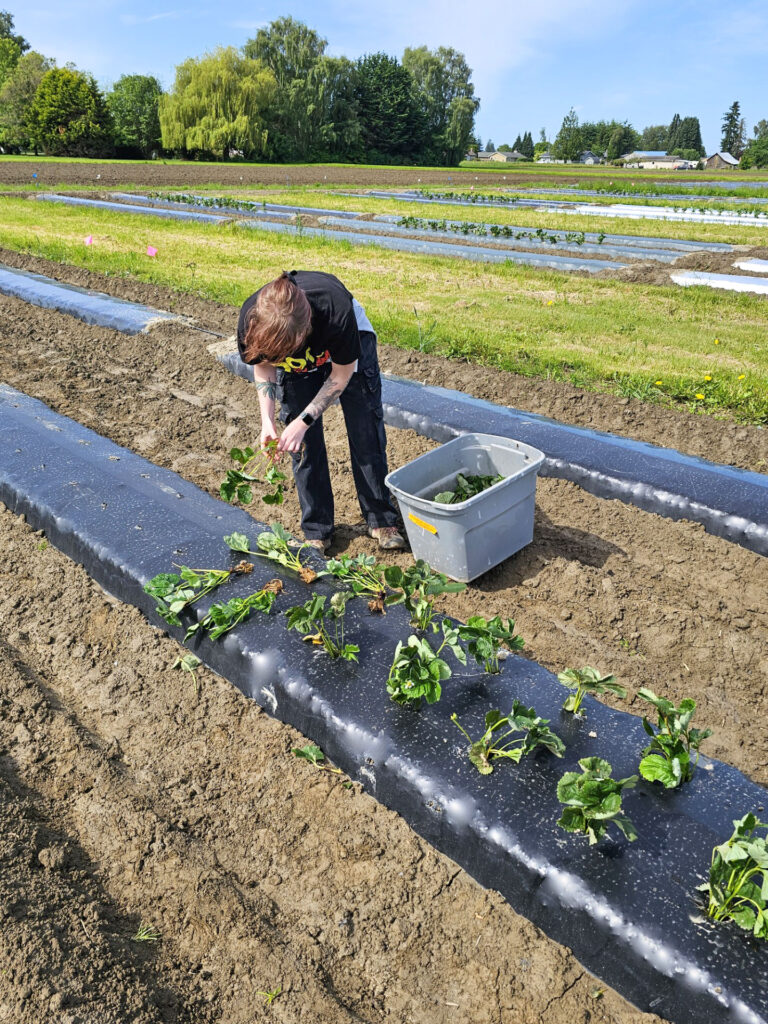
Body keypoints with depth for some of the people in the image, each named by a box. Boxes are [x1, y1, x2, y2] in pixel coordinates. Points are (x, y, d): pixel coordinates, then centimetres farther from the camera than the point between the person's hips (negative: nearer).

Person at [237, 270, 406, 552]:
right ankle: (317, 532, 9)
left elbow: (341, 375, -26)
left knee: (367, 434, -5)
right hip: (296, 365, 2)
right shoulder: (251, 321, -36)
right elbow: (263, 366, -12)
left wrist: (302, 422, -30)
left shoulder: (336, 312, -44)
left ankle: (382, 520, 11)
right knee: (304, 444, -4)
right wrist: (267, 420, -24)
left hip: (351, 341, -2)